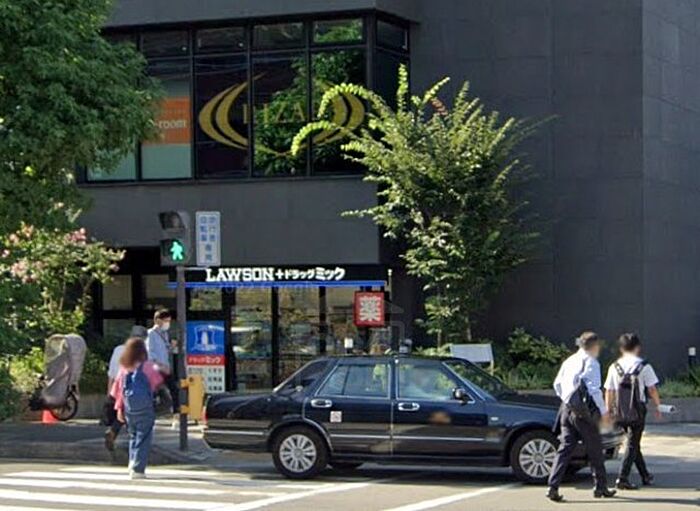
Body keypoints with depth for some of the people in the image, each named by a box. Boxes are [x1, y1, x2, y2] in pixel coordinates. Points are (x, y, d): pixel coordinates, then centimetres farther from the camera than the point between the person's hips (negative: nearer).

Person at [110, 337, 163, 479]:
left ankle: (133, 462, 16)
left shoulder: (124, 368, 4)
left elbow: (118, 388, 5)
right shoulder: (147, 366, -8)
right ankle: (137, 469, -6)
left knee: (133, 436, 20)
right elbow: (158, 381, 4)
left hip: (128, 408, 5)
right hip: (145, 408, -4)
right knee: (143, 437, 0)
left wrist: (119, 408, 11)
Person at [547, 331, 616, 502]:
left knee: (565, 448, 4)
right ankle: (601, 487, 18)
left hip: (566, 409, 6)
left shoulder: (569, 361, 13)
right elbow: (594, 390, -14)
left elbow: (557, 384, 17)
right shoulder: (590, 362, -9)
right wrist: (603, 411, -7)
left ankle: (553, 487, -7)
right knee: (595, 449, 9)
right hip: (584, 412, -6)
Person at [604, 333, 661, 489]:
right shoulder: (644, 366, -5)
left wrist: (609, 411, 12)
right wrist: (658, 406, 8)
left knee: (633, 442, 18)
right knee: (632, 444, 0)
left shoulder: (614, 367, 4)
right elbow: (652, 390, -5)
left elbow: (609, 392, 4)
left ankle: (645, 475, 29)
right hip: (637, 410, -4)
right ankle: (622, 478, -11)